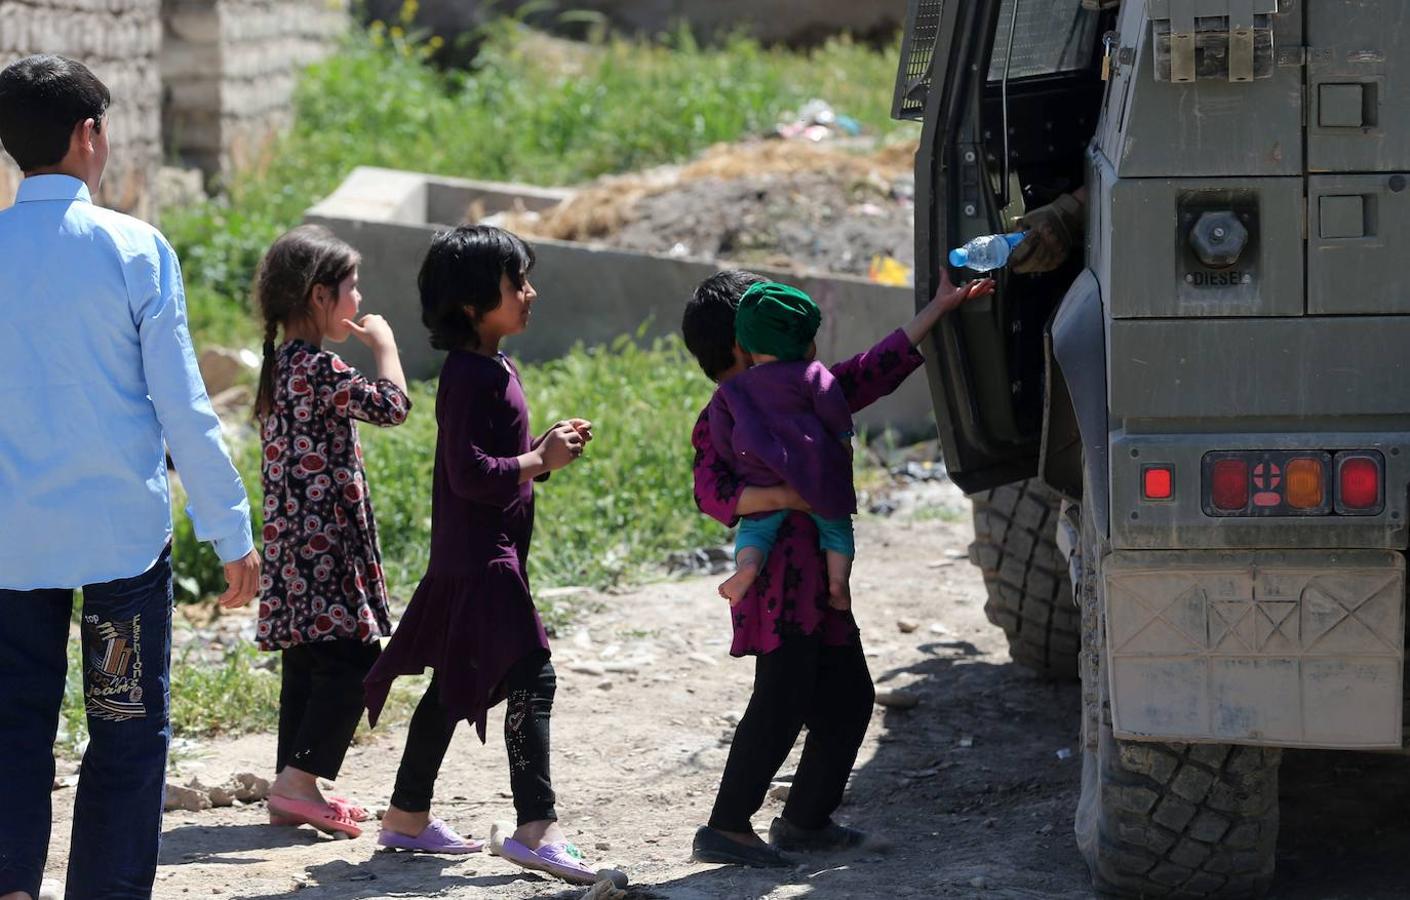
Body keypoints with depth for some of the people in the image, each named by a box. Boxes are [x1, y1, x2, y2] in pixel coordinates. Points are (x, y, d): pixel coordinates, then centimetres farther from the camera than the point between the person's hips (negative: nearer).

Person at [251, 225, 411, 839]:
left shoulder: (283, 363, 14)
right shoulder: (318, 369, -16)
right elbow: (391, 406, -20)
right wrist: (384, 344, -8)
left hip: (291, 537, 10)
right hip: (325, 539, -10)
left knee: (307, 661, 12)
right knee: (354, 656, -8)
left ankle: (291, 790, 14)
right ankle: (300, 779, -12)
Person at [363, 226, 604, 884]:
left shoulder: (495, 369, 15)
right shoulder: (470, 374, -17)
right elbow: (470, 474, -24)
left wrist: (547, 448, 6)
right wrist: (540, 461, -16)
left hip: (470, 560, 11)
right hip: (479, 560, -11)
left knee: (453, 687, 16)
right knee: (531, 678, -13)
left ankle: (407, 817, 24)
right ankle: (535, 828, -14)